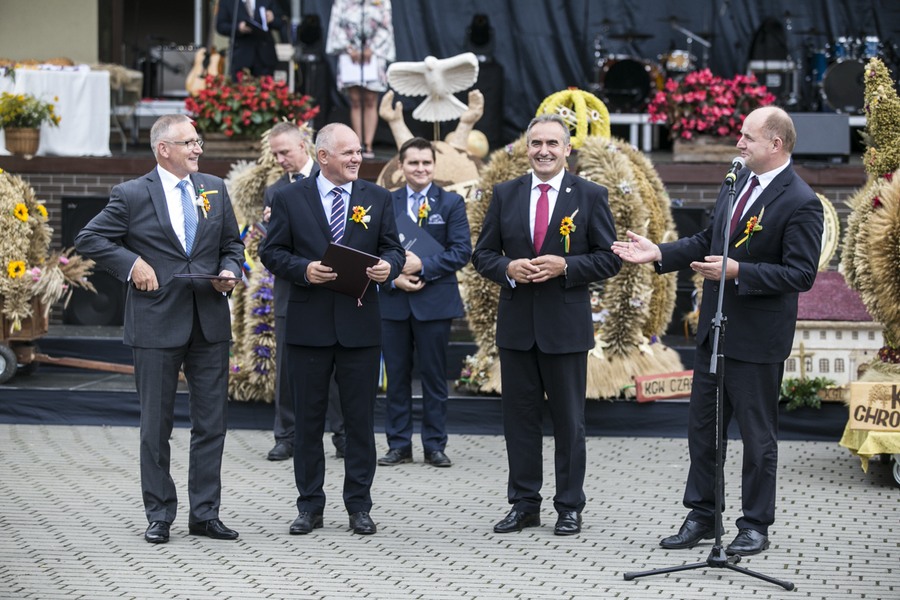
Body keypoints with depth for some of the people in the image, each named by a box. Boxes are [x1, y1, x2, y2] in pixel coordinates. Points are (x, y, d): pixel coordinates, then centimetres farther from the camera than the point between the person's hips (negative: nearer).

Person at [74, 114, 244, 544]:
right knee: (156, 425, 4)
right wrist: (132, 263, -10)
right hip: (157, 324, -4)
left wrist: (229, 271, -1)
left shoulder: (214, 189, 10)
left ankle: (205, 513, 14)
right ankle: (159, 515, 14)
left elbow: (232, 243, 18)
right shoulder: (132, 195, -4)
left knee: (211, 423, 6)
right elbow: (88, 239, -1)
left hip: (209, 322, 4)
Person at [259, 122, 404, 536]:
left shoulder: (377, 198, 8)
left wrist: (388, 266, -14)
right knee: (308, 419, 5)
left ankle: (359, 506, 12)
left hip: (360, 324, 1)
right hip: (308, 324, -1)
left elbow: (392, 248, 8)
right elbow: (272, 252, 2)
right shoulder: (289, 199, 3)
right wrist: (304, 269, -16)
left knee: (360, 418, 4)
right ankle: (310, 506, 14)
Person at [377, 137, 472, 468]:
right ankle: (399, 445, 12)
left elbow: (461, 251, -6)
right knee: (397, 376, 5)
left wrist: (422, 265, -16)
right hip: (393, 301, 2)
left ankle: (435, 446, 9)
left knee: (434, 376, 3)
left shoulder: (451, 203, 3)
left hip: (435, 301, -2)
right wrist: (394, 278, -11)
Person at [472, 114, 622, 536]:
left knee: (569, 420, 4)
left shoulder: (591, 196, 0)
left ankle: (569, 507, 12)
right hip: (516, 323, 3)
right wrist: (508, 268, -11)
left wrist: (565, 267, -15)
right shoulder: (505, 195, 8)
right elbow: (483, 254, 9)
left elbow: (609, 258, -1)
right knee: (519, 417, 7)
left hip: (565, 325, -3)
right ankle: (524, 505, 16)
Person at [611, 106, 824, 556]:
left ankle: (755, 526, 16)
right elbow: (707, 242, 16)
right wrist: (659, 254, 4)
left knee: (757, 434, 4)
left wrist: (737, 271, -26)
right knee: (702, 426, 14)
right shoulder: (736, 183, 8)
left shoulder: (800, 203, -17)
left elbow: (801, 274, -21)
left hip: (757, 337, -8)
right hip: (715, 328, 8)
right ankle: (701, 517, 25)